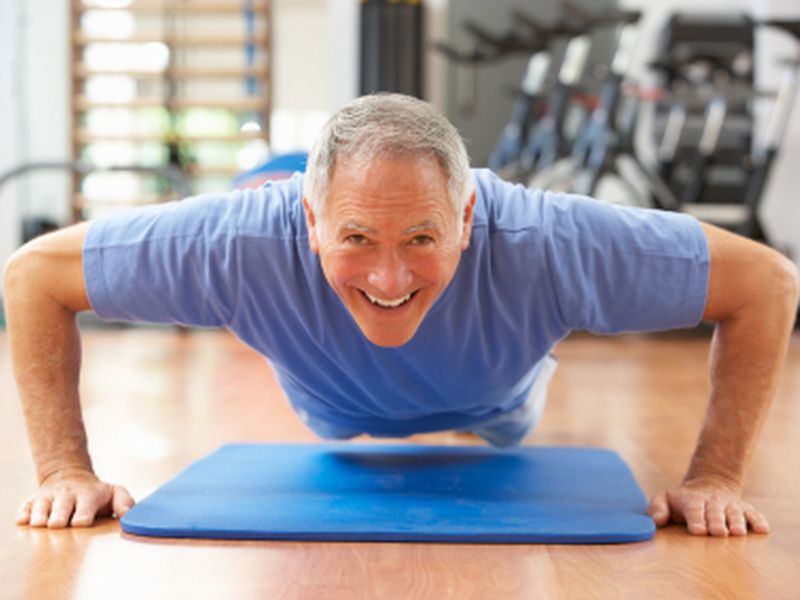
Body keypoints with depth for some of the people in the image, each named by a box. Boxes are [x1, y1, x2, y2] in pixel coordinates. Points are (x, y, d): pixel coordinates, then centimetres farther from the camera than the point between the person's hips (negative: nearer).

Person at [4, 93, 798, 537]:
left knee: (510, 423, 39)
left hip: (489, 413, 0)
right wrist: (66, 469, -38)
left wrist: (714, 478, -40)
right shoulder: (242, 245, -48)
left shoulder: (545, 247, -49)